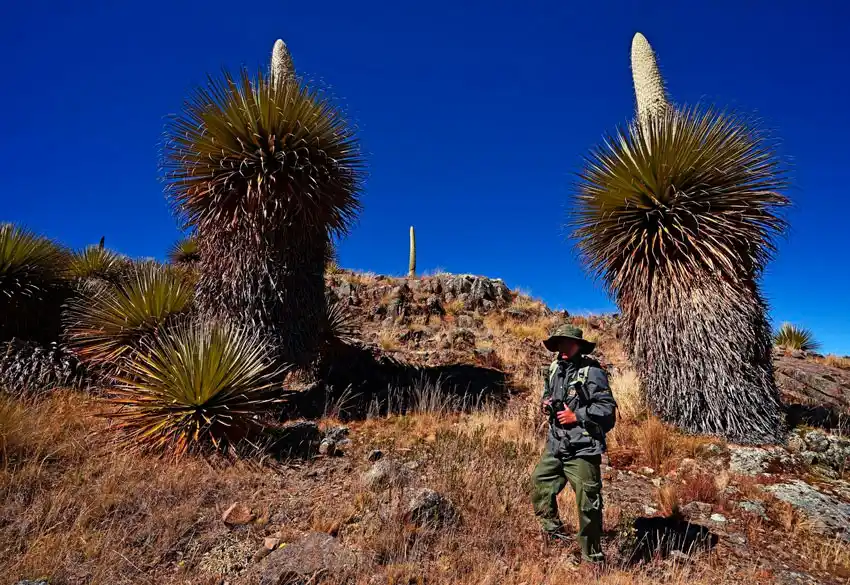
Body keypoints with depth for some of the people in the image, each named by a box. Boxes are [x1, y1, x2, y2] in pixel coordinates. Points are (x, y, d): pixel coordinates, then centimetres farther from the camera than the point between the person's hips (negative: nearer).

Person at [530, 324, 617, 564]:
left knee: (587, 505, 2)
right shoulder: (554, 369, 9)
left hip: (583, 449, -7)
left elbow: (608, 408, -16)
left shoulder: (592, 371, -13)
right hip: (555, 445, 8)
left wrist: (576, 416, -19)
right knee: (539, 487, 16)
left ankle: (592, 557, 21)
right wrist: (545, 403, 2)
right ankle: (555, 536, 37)